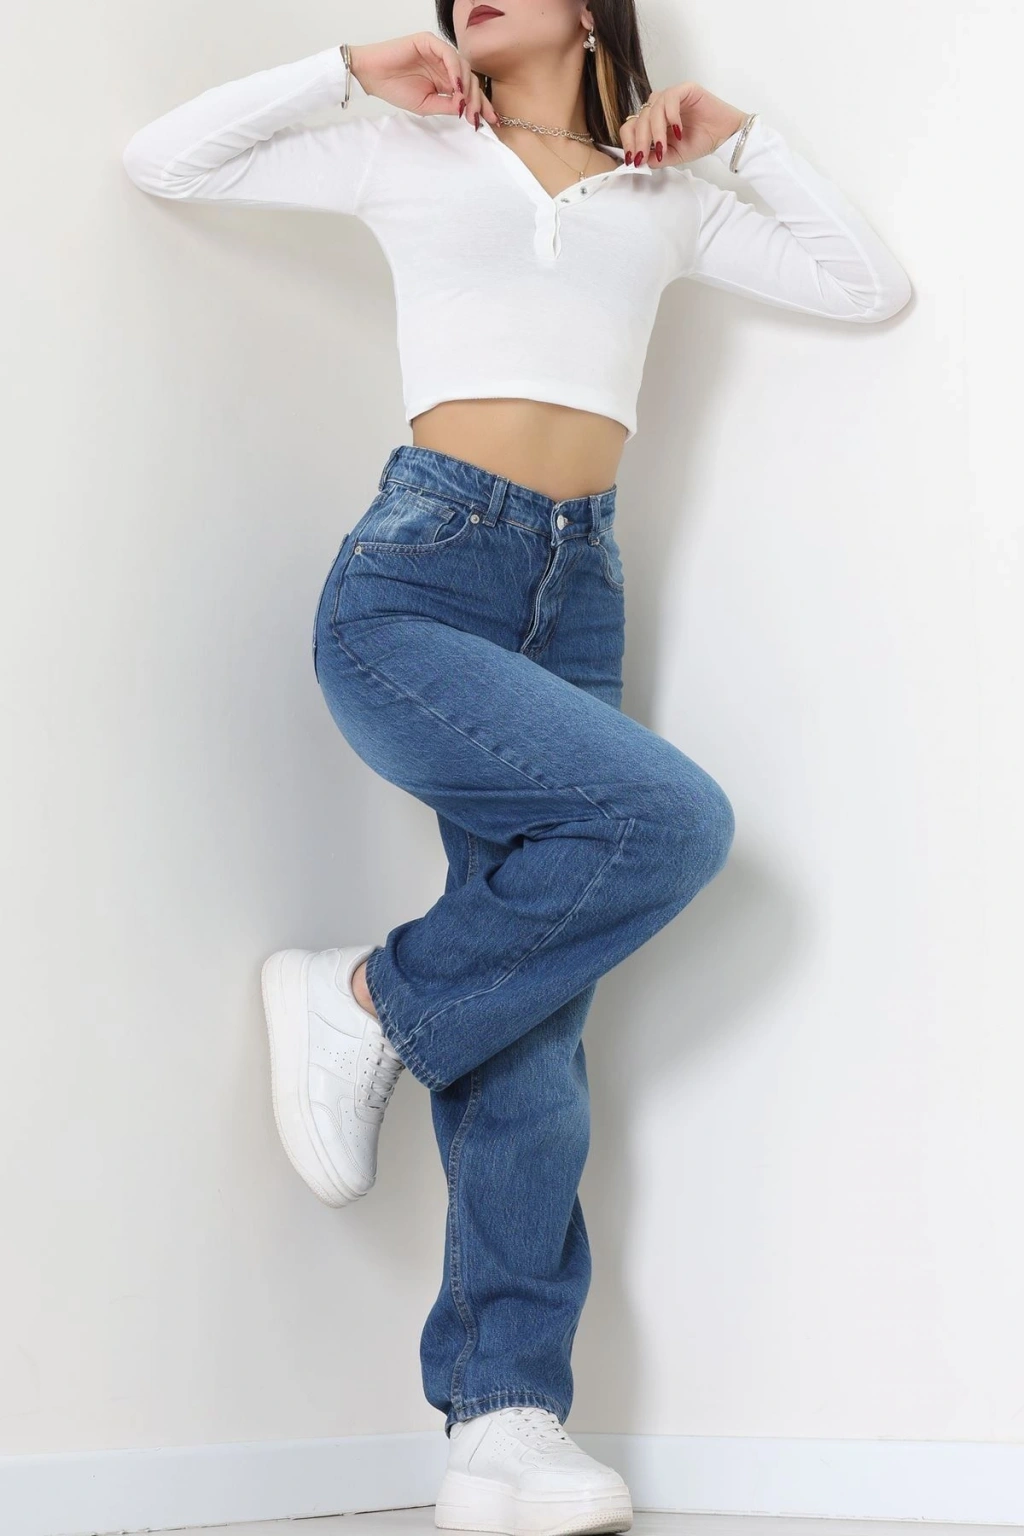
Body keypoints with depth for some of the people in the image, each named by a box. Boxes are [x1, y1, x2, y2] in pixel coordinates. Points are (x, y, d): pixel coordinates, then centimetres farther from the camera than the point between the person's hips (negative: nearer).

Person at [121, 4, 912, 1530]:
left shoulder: (665, 201, 20)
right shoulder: (408, 156, 14)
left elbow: (872, 285, 21)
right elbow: (162, 159, 11)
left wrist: (741, 136, 15)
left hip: (578, 591, 3)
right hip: (414, 580, -3)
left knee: (535, 1017, -3)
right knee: (671, 819, -26)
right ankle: (367, 1003, -7)